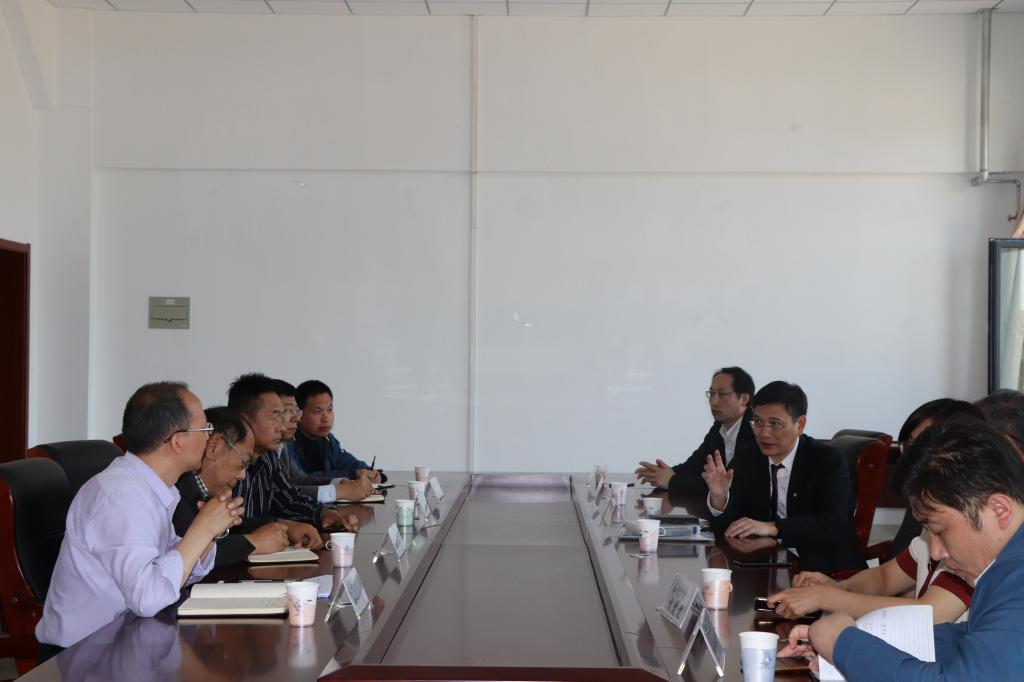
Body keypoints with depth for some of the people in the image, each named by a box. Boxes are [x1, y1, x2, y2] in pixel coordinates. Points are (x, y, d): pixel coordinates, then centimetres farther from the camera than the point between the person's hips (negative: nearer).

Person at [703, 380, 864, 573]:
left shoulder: (829, 461, -7)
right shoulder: (746, 459, 4)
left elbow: (834, 524, -20)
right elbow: (729, 526, 1)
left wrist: (772, 528, -30)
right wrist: (719, 497, -21)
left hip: (826, 570, -4)